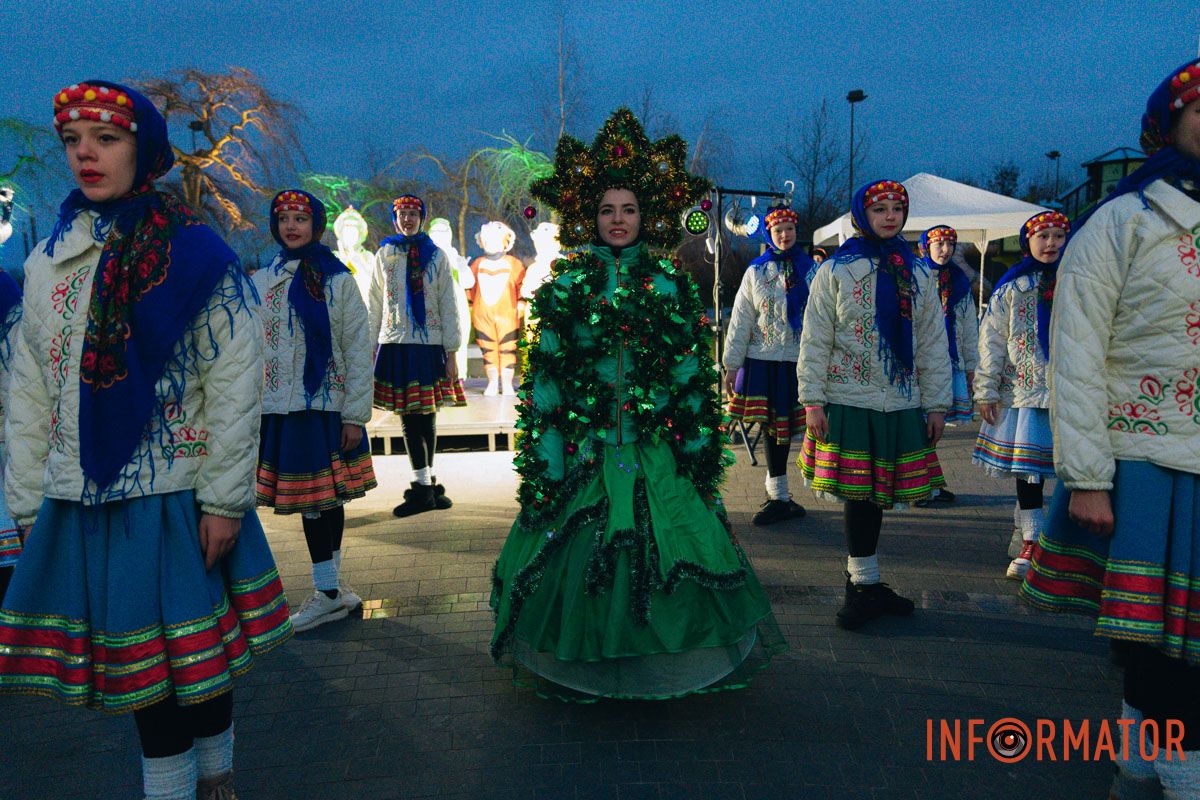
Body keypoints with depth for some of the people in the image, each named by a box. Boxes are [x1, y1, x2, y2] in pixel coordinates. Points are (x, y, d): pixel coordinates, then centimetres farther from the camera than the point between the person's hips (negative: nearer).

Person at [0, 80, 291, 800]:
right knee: (135, 665, 12)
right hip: (78, 500, 5)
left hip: (175, 497, -4)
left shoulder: (193, 251, -5)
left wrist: (224, 497, -12)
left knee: (193, 659, 5)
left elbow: (236, 378, -9)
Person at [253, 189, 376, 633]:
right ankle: (330, 590, 19)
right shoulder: (262, 281, 10)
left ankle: (329, 591, 13)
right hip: (280, 409, 3)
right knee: (314, 501, 7)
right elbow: (252, 350, 12)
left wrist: (356, 415, -8)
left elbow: (358, 351, -3)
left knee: (328, 498, 1)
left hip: (328, 405, -3)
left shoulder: (338, 280, 0)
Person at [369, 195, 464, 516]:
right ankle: (424, 487, 2)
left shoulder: (436, 256, 7)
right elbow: (374, 306, 10)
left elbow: (448, 306, 4)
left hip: (430, 345, 0)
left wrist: (451, 353, -2)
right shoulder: (384, 255, 9)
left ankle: (426, 485, 17)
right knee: (410, 419, -2)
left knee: (427, 417, 5)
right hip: (396, 345, 0)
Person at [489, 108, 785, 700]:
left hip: (655, 449, 0)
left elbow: (693, 374, 6)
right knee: (577, 555, 3)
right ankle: (583, 664, 23)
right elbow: (545, 373, 2)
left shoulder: (670, 286, 6)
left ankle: (662, 662, 21)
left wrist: (698, 446, 1)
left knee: (662, 555, 1)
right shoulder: (566, 285, 5)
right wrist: (546, 450, -5)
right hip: (584, 446, 0)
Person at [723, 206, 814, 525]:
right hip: (764, 359, 0)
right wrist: (732, 364, 2)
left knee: (782, 425, 5)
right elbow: (740, 321, 5)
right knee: (772, 427, 3)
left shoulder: (812, 270, 5)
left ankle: (778, 494, 16)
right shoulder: (756, 271, 6)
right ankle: (779, 496, 15)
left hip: (800, 360, 0)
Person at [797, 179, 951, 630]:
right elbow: (815, 341, -2)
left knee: (878, 492, 8)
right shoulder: (835, 271, 1)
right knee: (857, 494, -1)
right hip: (848, 401, -3)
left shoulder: (917, 273, 11)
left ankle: (863, 583, 22)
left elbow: (933, 343, 12)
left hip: (902, 403, 3)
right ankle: (865, 584, 13)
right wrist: (812, 400, -9)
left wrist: (936, 403, 7)